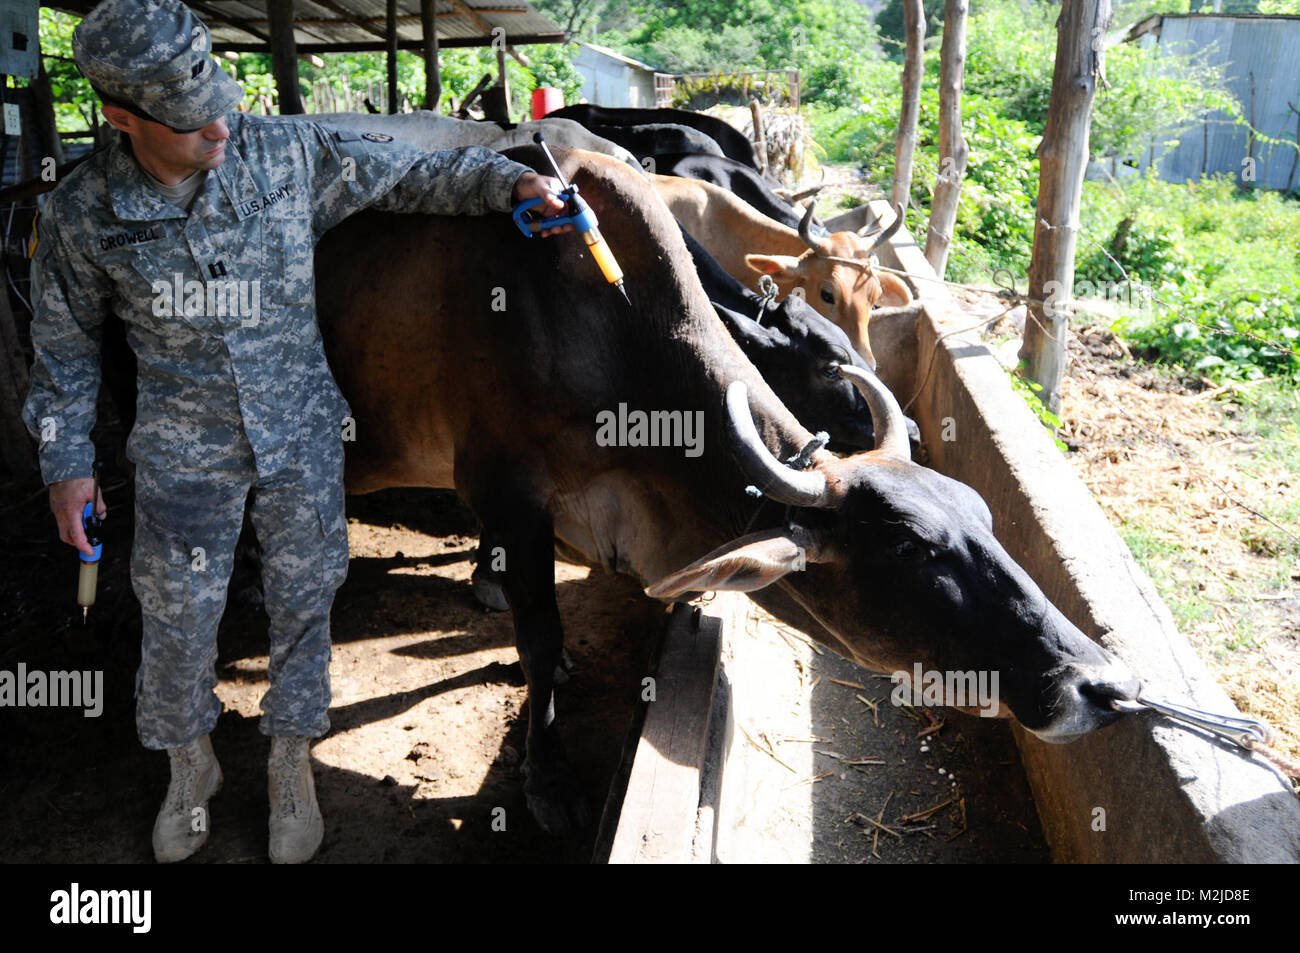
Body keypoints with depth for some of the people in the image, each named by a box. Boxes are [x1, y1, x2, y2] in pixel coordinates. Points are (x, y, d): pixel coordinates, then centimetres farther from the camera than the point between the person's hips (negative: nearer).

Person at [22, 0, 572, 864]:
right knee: (178, 620, 11)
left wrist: (508, 180, -11)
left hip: (302, 435, 1)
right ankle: (190, 768, 41)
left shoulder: (287, 155, -11)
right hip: (182, 453, 0)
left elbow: (408, 175, 0)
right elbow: (67, 346, 3)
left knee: (303, 602, 12)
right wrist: (67, 462, 3)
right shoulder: (83, 217, -10)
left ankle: (292, 769, 36)